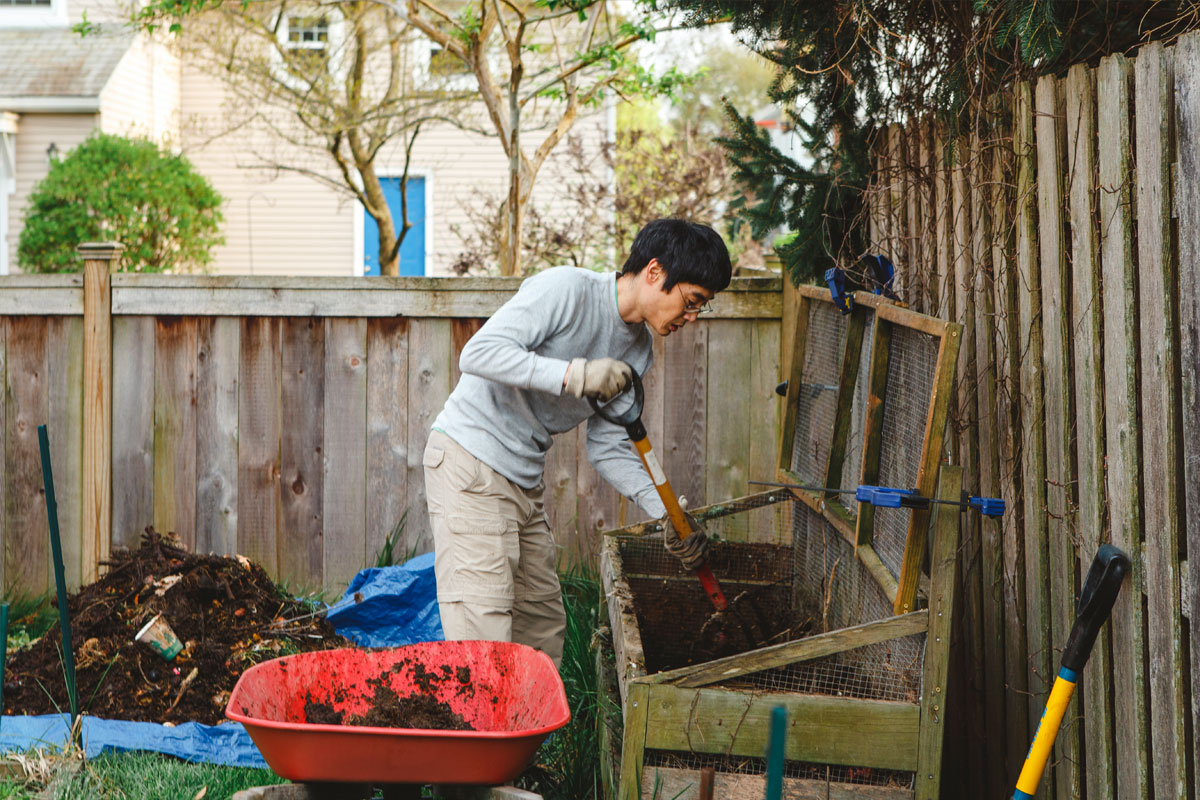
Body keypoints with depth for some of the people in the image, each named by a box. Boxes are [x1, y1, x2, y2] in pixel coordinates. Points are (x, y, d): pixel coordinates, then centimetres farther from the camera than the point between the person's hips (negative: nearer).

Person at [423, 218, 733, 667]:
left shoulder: (636, 353, 8)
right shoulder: (565, 289, -16)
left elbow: (608, 448, 11)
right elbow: (479, 353, -25)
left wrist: (667, 512, -1)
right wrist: (576, 374, -31)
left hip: (526, 480, 9)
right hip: (470, 463, -9)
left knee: (543, 631, 12)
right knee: (484, 638, -15)